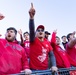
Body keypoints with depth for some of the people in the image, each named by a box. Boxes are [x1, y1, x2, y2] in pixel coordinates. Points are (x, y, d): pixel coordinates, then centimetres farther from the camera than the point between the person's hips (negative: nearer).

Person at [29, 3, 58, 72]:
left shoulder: (47, 42, 6)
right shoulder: (33, 40, -5)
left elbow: (52, 55, 6)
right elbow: (31, 29, -22)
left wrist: (54, 66, -11)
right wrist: (31, 17, -37)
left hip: (45, 69, 4)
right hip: (34, 69, -3)